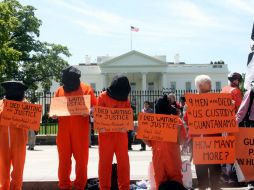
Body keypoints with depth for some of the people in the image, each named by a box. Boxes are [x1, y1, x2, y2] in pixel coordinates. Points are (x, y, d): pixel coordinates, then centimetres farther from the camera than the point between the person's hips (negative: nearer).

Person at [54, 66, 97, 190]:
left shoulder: (86, 89, 3)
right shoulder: (60, 90, 11)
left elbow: (95, 107, 1)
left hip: (80, 129, -2)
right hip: (64, 129, 2)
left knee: (81, 158, 2)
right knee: (64, 158, 5)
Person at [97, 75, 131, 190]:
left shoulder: (125, 99, 8)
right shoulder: (103, 96, -3)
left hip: (121, 134, 3)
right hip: (106, 134, -3)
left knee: (123, 161, 5)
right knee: (105, 161, 5)